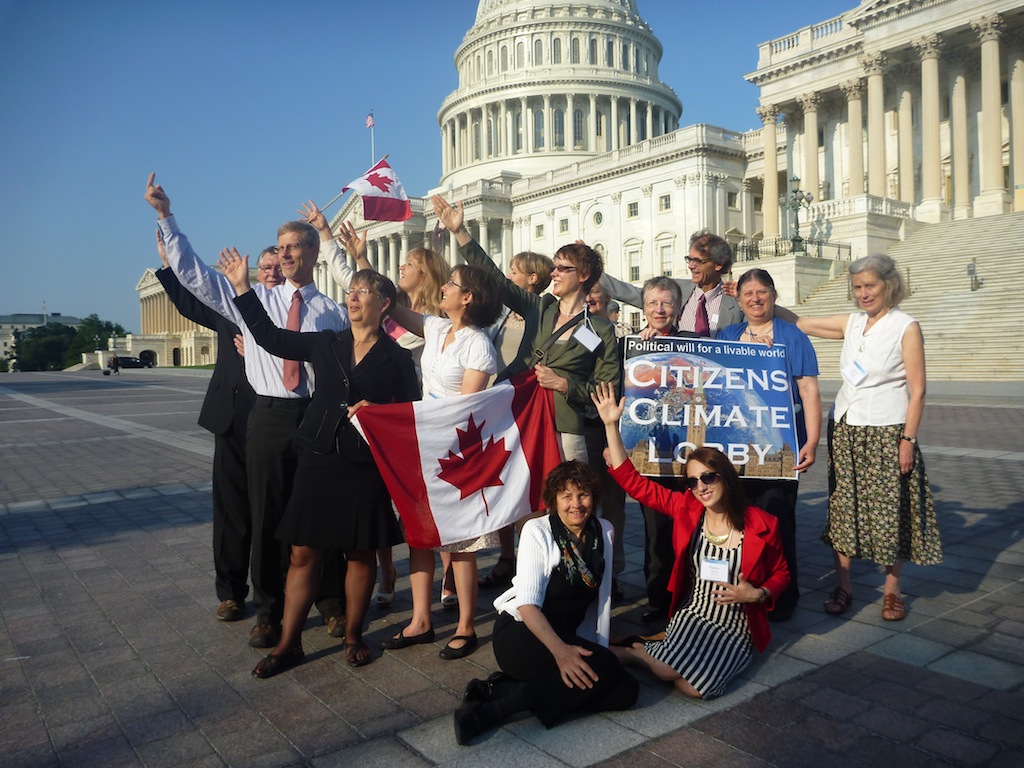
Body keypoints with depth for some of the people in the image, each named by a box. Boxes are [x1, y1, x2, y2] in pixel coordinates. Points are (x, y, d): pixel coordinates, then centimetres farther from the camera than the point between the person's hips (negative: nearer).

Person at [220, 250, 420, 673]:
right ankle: (288, 643, 17)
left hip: (366, 466, -2)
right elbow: (270, 336, 10)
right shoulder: (325, 344, 8)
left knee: (361, 554, 9)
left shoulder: (396, 357, 1)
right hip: (318, 460, 2)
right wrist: (242, 287, 8)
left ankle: (353, 636, 27)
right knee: (304, 553, 5)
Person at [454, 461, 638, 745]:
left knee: (626, 690, -16)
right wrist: (559, 650, -32)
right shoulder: (537, 530, -12)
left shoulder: (604, 531, 4)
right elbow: (527, 602, -19)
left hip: (566, 634, 7)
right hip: (522, 633, -6)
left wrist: (598, 647, 5)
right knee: (604, 669, -28)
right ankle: (492, 711, -23)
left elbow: (602, 596, 9)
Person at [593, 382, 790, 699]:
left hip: (737, 628, -1)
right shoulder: (686, 509, -3)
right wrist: (611, 425, -8)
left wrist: (758, 594, -15)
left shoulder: (762, 525, -7)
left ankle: (644, 652, 3)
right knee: (667, 671, -28)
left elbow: (781, 574, 8)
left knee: (694, 688, -26)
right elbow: (632, 481, -4)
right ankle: (637, 651, 5)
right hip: (691, 617, 1)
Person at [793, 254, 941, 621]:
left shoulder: (906, 328, -5)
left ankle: (892, 592, 18)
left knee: (889, 512, 2)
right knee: (842, 508, 6)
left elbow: (917, 392, -7)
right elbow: (800, 323, 14)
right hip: (844, 430, 5)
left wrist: (908, 440, -12)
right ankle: (843, 587, 17)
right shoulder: (851, 323, 10)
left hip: (885, 434, -5)